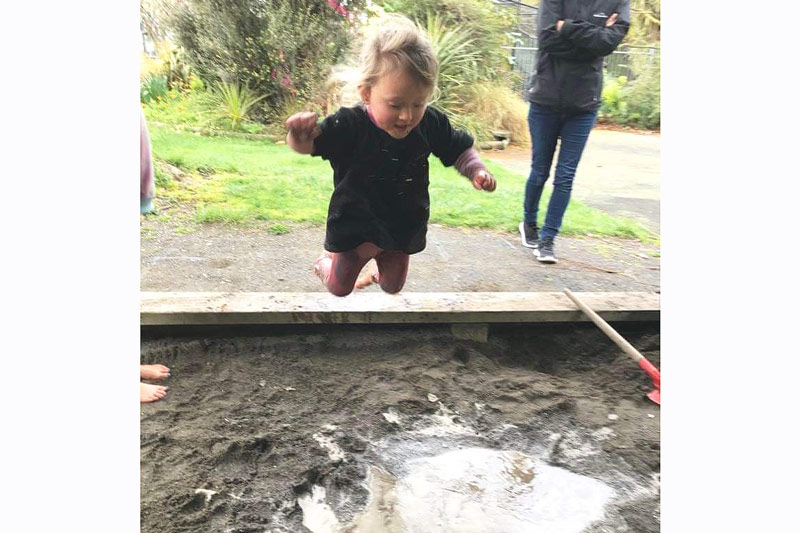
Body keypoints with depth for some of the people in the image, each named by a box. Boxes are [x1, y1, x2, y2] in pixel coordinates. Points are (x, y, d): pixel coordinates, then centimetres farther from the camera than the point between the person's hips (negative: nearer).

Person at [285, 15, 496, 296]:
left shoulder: (431, 124, -14)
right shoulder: (348, 126, -26)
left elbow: (458, 149, 1)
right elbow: (308, 145, -30)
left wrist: (476, 170, -17)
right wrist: (300, 135, -53)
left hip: (403, 227, 4)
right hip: (355, 227, -3)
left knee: (393, 287, 26)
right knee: (339, 289, 17)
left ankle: (377, 267, 62)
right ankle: (326, 261, 52)